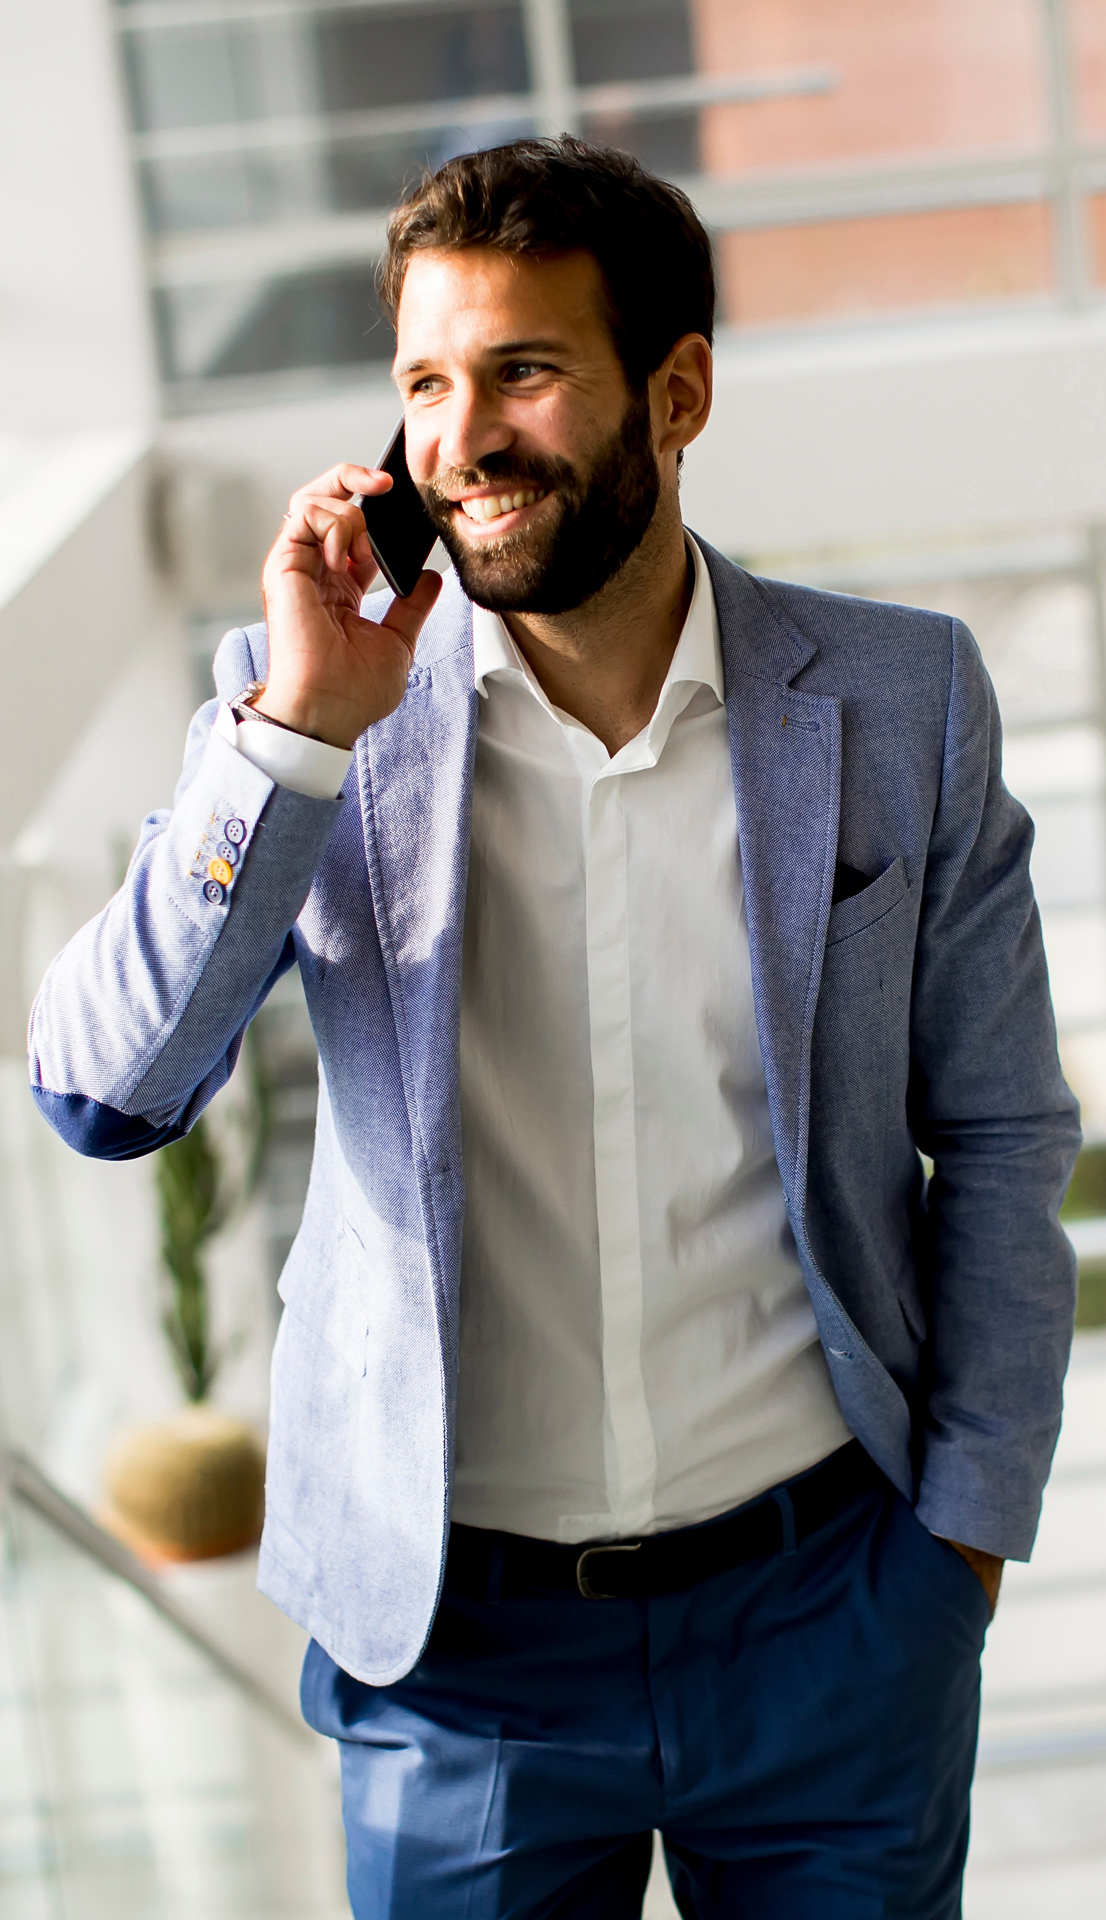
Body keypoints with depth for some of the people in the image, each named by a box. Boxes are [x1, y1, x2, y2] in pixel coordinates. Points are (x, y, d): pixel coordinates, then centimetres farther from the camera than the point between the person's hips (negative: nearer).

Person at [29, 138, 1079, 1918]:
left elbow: (1001, 1135, 4)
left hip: (832, 1608, 1)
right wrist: (300, 727, -20)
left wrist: (971, 1520, 1)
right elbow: (103, 1097, -13)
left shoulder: (899, 701, -4)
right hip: (456, 1635, 0)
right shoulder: (304, 706, -5)